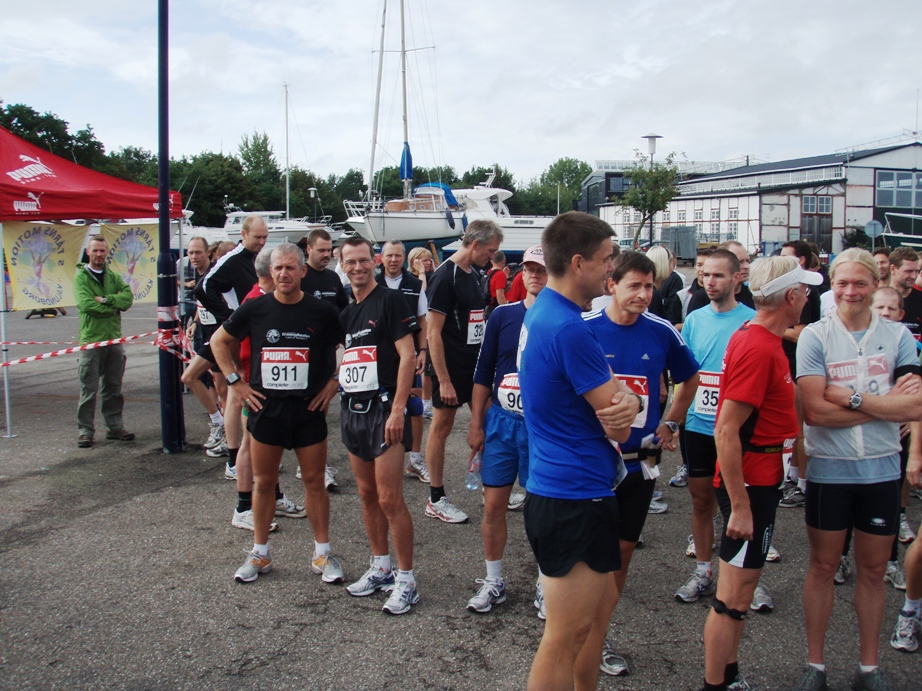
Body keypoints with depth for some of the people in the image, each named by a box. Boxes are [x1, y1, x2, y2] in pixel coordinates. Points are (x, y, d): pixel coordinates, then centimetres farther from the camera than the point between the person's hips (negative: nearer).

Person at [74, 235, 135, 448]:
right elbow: (86, 304, -16)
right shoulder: (81, 276, -1)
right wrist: (114, 306, -9)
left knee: (113, 388, 11)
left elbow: (128, 297, -4)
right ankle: (85, 430, 6)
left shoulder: (113, 276, 12)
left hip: (114, 339, 4)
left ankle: (115, 426, 19)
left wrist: (105, 299, -16)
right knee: (89, 389, -1)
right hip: (91, 339, -4)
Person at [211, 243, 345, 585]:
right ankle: (260, 554, 24)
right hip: (265, 408, 1)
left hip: (309, 409, -1)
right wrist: (235, 381, 4)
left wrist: (334, 383, -1)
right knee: (263, 481, 10)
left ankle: (322, 554, 18)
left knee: (314, 481, 5)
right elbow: (219, 341, 12)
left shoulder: (322, 311, -4)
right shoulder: (255, 309, -1)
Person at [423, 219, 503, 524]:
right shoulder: (445, 276, -15)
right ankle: (436, 500, 11)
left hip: (476, 364, 8)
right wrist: (443, 381, -20)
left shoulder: (474, 274, 10)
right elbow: (434, 332, -18)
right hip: (451, 368, -8)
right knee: (442, 427, 2)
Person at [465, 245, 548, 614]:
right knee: (493, 504, 7)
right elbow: (483, 373, 8)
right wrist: (476, 423, 5)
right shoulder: (503, 315, 4)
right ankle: (493, 582, 24)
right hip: (501, 421, 3)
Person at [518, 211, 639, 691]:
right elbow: (619, 427, -19)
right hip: (575, 496, -10)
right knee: (567, 634, 3)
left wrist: (625, 401, -12)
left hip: (579, 490, 10)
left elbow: (612, 399, 10)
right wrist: (626, 406, 3)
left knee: (603, 601, 23)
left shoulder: (541, 313, 9)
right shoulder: (568, 329, -23)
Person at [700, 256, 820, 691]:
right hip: (750, 483, -11)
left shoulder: (757, 338, 9)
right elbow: (726, 431, -26)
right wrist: (740, 505, -25)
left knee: (741, 587, 19)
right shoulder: (758, 349, -22)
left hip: (759, 478, 11)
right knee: (734, 594, -1)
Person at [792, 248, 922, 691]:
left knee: (873, 570, 14)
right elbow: (814, 411, -17)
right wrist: (886, 404, -13)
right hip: (829, 470, -2)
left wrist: (851, 397, -18)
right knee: (822, 567, 10)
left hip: (881, 470, 2)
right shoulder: (814, 336, -7)